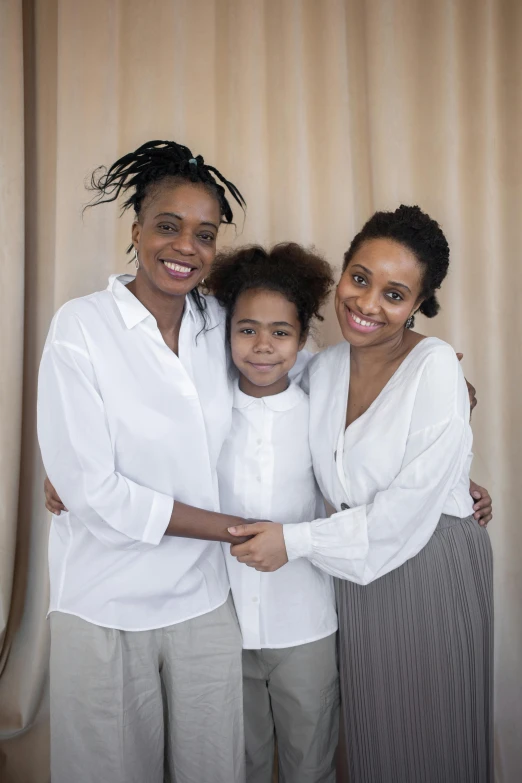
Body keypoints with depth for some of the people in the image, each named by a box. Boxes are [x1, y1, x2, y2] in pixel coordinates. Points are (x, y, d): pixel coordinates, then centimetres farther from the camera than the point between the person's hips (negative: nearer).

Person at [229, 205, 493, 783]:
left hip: (432, 569, -5)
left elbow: (409, 509, -20)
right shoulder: (323, 368, 1)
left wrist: (296, 541, -15)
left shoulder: (435, 366, -17)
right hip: (355, 572, 5)